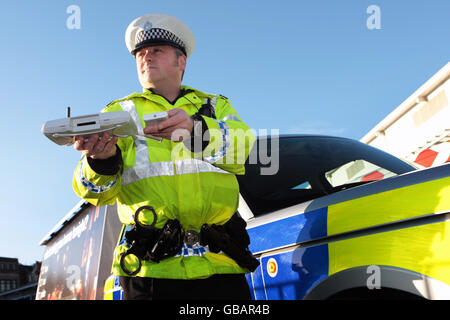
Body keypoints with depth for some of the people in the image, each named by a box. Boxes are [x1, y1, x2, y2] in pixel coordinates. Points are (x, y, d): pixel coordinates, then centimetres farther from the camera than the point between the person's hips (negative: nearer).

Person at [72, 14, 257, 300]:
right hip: (150, 267, 0)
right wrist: (101, 160, -20)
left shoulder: (216, 106, 19)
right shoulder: (119, 112, 17)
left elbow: (242, 143, -4)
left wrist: (194, 129, -25)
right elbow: (97, 190, 4)